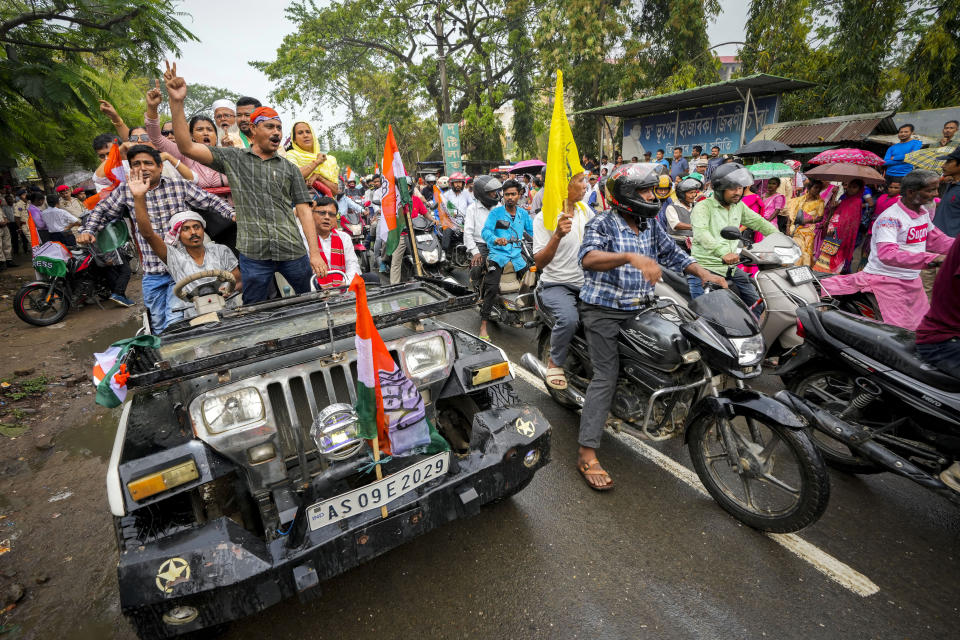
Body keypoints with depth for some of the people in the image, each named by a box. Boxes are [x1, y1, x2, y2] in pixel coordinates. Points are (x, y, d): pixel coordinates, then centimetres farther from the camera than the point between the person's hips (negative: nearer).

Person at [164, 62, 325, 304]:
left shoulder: (290, 169, 12)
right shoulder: (232, 158, 12)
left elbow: (304, 211, 5)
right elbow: (187, 147, 3)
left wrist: (315, 252, -6)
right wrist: (177, 102, -8)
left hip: (293, 251, 1)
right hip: (254, 254, -1)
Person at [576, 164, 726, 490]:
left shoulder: (651, 227, 12)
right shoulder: (602, 223, -11)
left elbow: (673, 254, 14)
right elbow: (588, 257, -30)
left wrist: (704, 273, -3)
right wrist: (631, 257, -44)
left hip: (639, 309, 8)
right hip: (603, 310, -7)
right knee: (606, 377, -12)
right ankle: (587, 453, -9)